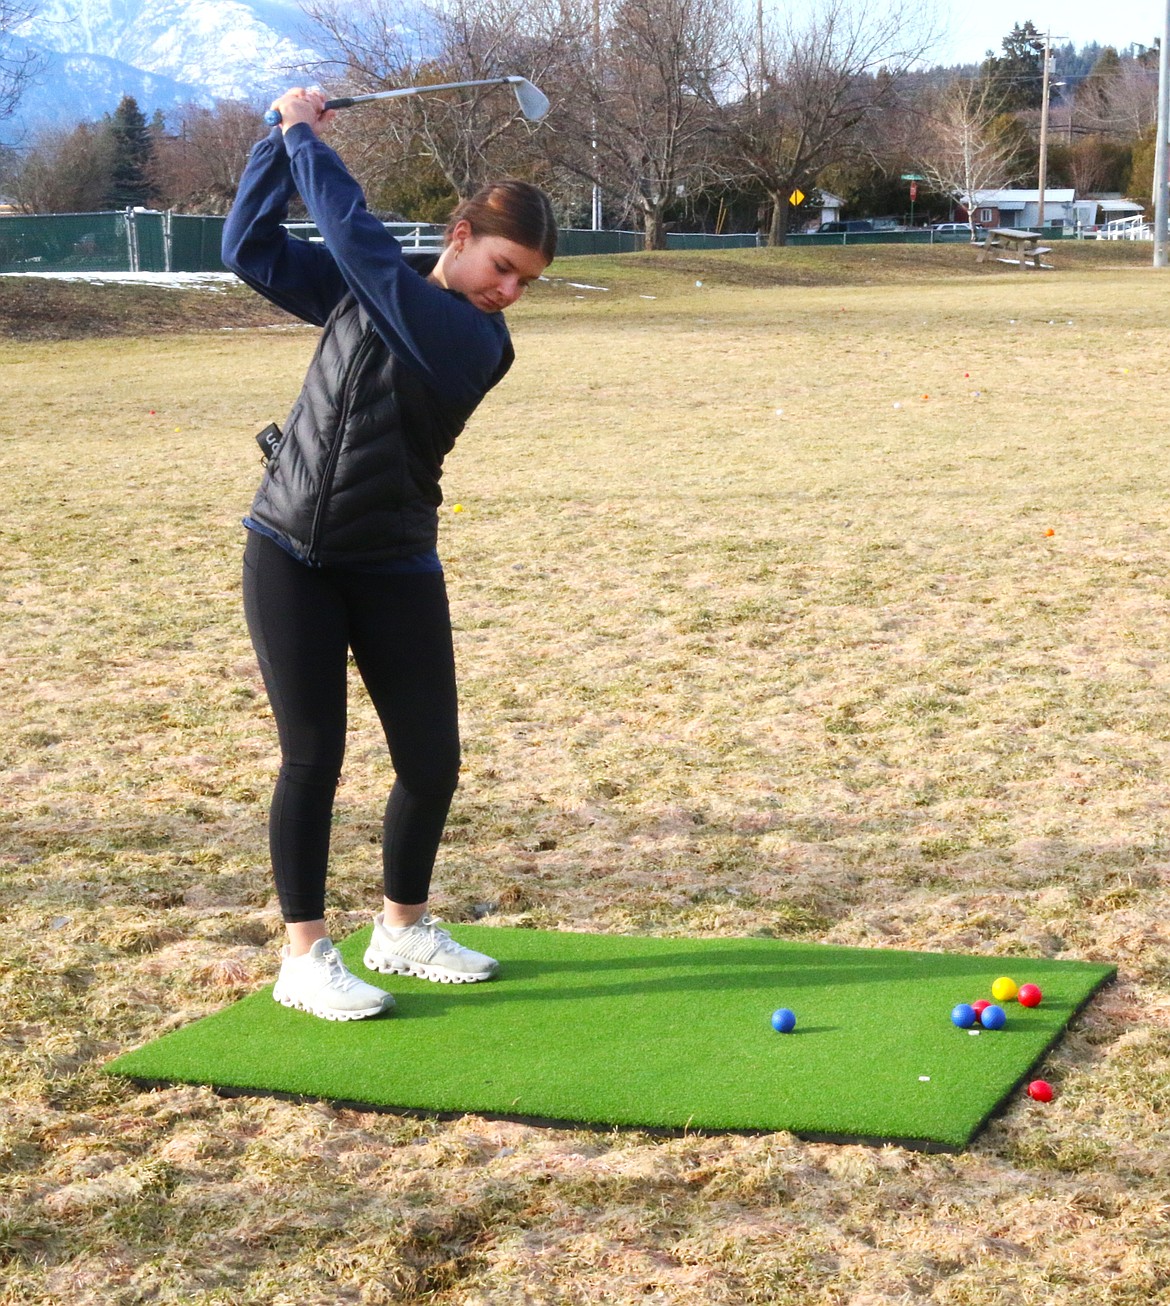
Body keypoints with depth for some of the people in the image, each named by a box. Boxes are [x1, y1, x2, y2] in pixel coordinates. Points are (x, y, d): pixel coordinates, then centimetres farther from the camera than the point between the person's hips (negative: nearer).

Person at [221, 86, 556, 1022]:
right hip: (290, 554, 1)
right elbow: (250, 247, 2)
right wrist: (280, 140, -5)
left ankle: (402, 928, 26)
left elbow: (360, 236, -18)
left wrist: (306, 134, -10)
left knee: (432, 761, 2)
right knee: (313, 755, -2)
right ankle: (304, 955, 9)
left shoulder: (474, 343, -11)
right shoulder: (359, 289, 2)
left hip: (393, 567, 0)